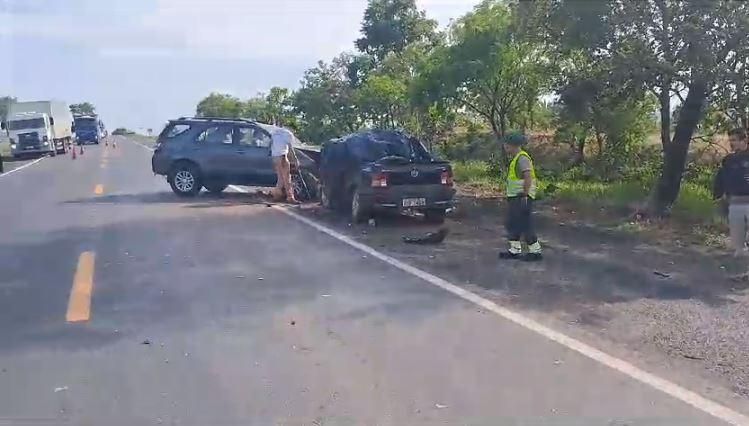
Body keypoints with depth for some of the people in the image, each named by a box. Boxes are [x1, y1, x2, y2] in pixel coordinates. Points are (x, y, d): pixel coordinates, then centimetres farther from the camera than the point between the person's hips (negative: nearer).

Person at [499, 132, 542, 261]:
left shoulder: (522, 158, -17)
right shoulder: (516, 158, 16)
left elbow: (528, 177, -27)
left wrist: (525, 195, -26)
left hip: (522, 198, -11)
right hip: (515, 197, 11)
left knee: (525, 225, -5)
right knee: (512, 224, 14)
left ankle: (535, 251, 4)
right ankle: (515, 250, 21)